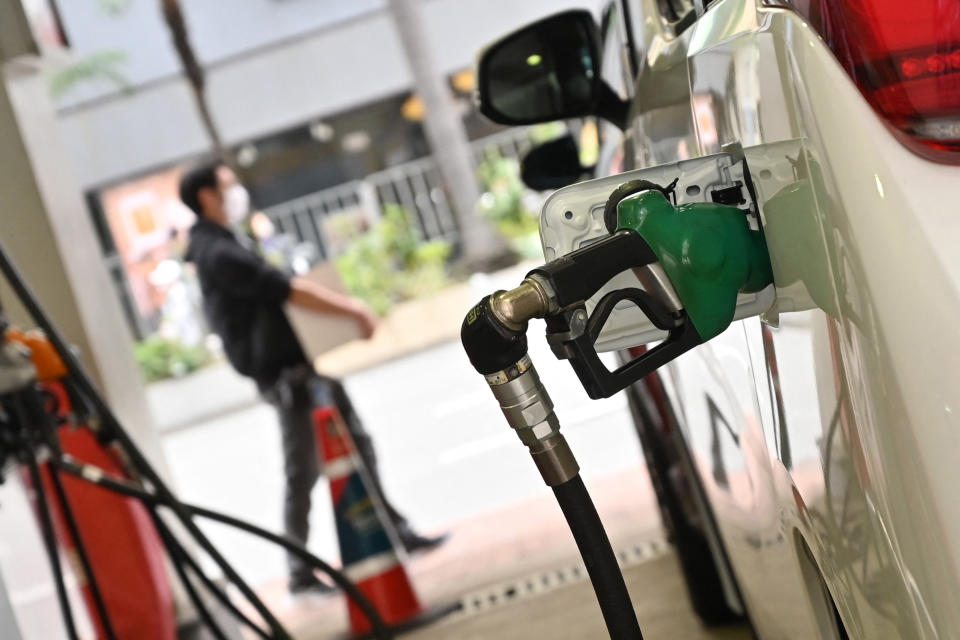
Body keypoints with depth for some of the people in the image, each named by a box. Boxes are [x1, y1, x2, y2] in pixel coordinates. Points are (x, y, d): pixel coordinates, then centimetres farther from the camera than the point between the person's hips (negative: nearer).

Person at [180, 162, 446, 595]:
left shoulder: (230, 243, 15)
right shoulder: (218, 253, -17)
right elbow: (288, 290, -23)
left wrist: (344, 307, 7)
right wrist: (352, 309, -17)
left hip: (307, 365, 10)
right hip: (289, 375, -10)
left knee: (357, 447, 16)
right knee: (304, 473, -2)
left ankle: (395, 531, 28)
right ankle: (301, 572, 10)